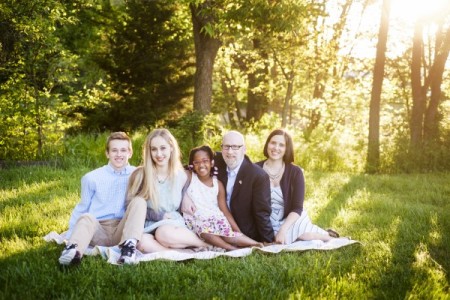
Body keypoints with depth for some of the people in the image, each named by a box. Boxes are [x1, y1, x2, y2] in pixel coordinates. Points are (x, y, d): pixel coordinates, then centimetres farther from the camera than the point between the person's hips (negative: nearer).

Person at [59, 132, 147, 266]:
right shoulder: (92, 178, 9)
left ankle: (129, 246, -37)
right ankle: (73, 250, -58)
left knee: (139, 202, -21)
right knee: (86, 218, -31)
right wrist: (69, 237, 6)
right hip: (98, 231, 0)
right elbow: (82, 208, 13)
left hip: (123, 230, 0)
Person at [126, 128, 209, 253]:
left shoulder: (182, 176, 8)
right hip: (148, 228, 0)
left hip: (172, 225, 0)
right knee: (142, 242, -38)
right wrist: (159, 215, -7)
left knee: (165, 234, -38)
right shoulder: (140, 174, 0)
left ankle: (208, 244, -20)